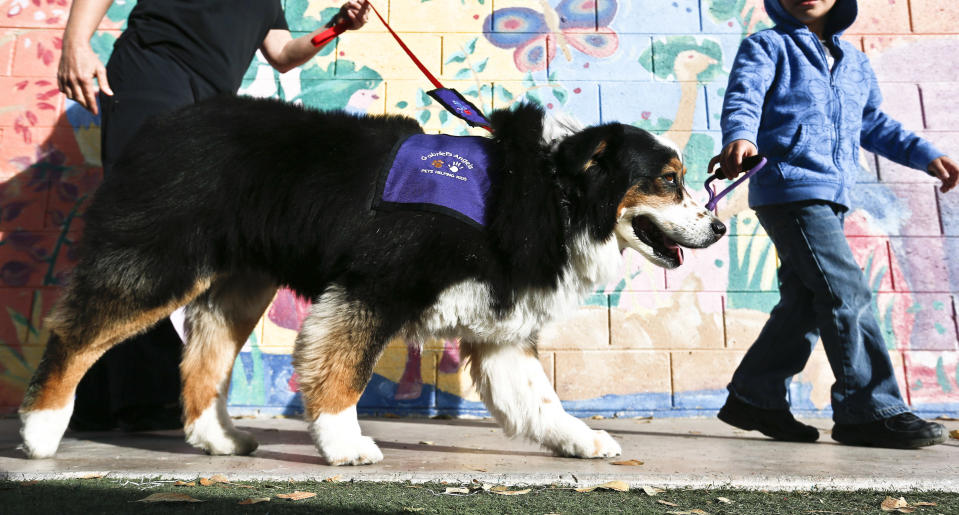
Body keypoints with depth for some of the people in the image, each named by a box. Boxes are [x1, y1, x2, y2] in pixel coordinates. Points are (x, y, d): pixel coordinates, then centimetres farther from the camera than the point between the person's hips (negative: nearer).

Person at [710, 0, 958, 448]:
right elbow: (743, 99, -12)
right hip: (789, 187, -8)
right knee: (847, 293, -14)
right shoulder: (766, 46, 5)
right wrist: (739, 138, -34)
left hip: (831, 197, 8)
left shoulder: (855, 62, 25)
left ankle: (754, 398, 17)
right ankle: (871, 411, -8)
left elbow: (873, 123, 32)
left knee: (805, 304, 7)